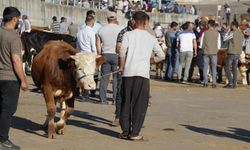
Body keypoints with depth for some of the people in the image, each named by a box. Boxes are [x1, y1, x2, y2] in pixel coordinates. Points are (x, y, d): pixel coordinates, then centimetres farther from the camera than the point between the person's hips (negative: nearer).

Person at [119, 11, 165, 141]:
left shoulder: (128, 34, 5)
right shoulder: (151, 38, 11)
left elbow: (122, 51, -10)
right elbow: (161, 56, 12)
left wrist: (122, 66, 4)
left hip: (128, 72, 0)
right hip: (143, 72, 0)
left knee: (126, 102, 11)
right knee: (140, 104, 3)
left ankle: (125, 131, 13)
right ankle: (134, 133, 1)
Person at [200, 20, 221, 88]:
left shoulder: (205, 33, -2)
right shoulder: (217, 33, -2)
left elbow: (201, 44, 1)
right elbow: (219, 45, 0)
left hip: (206, 52, 0)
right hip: (214, 52, 0)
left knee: (205, 67, 6)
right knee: (214, 68, 4)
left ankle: (205, 82, 3)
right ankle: (214, 83, -1)